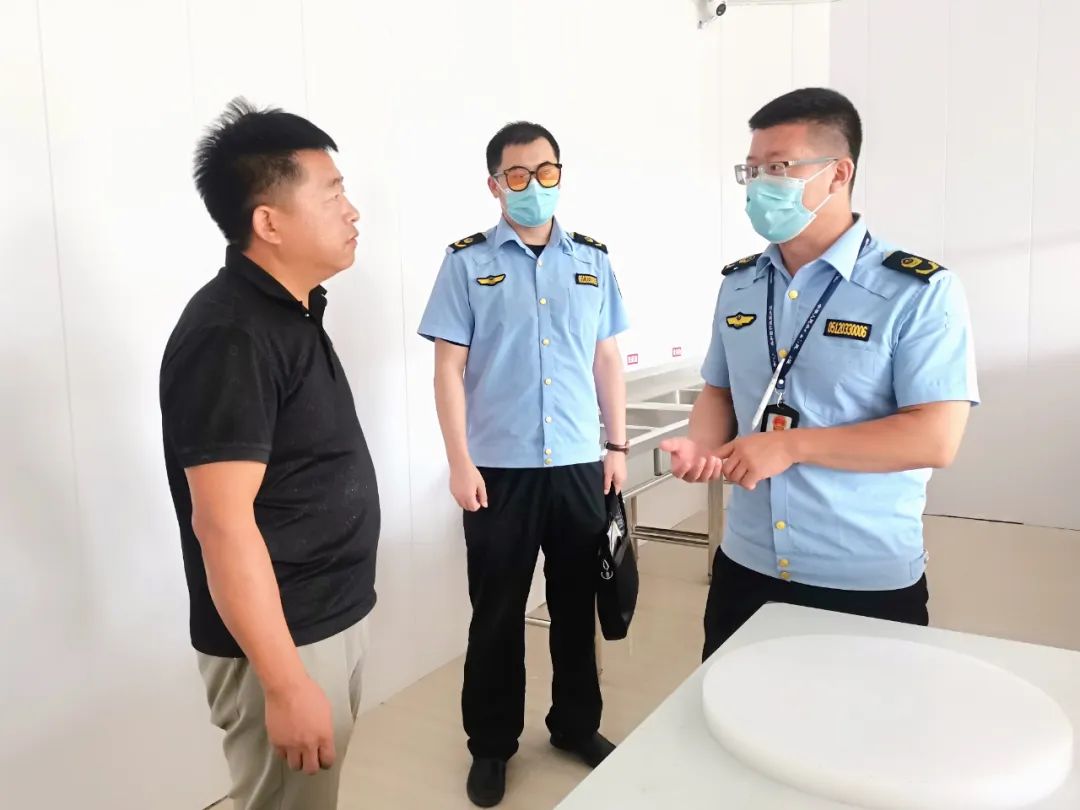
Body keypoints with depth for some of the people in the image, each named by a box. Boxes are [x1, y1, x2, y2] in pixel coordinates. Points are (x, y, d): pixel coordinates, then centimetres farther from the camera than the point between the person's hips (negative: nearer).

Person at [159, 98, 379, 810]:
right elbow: (223, 523, -25)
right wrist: (285, 684, -24)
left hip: (334, 617, 9)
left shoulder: (290, 311, 8)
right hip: (280, 639, -9)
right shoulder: (230, 336, -21)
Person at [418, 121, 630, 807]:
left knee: (578, 605, 15)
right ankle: (491, 744, 28)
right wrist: (460, 463, -9)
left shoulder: (593, 260, 7)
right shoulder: (467, 262, -2)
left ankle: (577, 726, 35)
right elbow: (450, 369, -4)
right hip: (499, 468, -2)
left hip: (580, 465, 3)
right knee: (497, 613, 9)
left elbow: (607, 359, 10)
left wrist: (618, 447, 7)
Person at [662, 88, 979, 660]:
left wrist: (789, 446, -22)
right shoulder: (737, 285, 5)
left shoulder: (920, 292, -12)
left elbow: (937, 439, -18)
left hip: (870, 584, -4)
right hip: (745, 567, 5)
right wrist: (701, 448, -7)